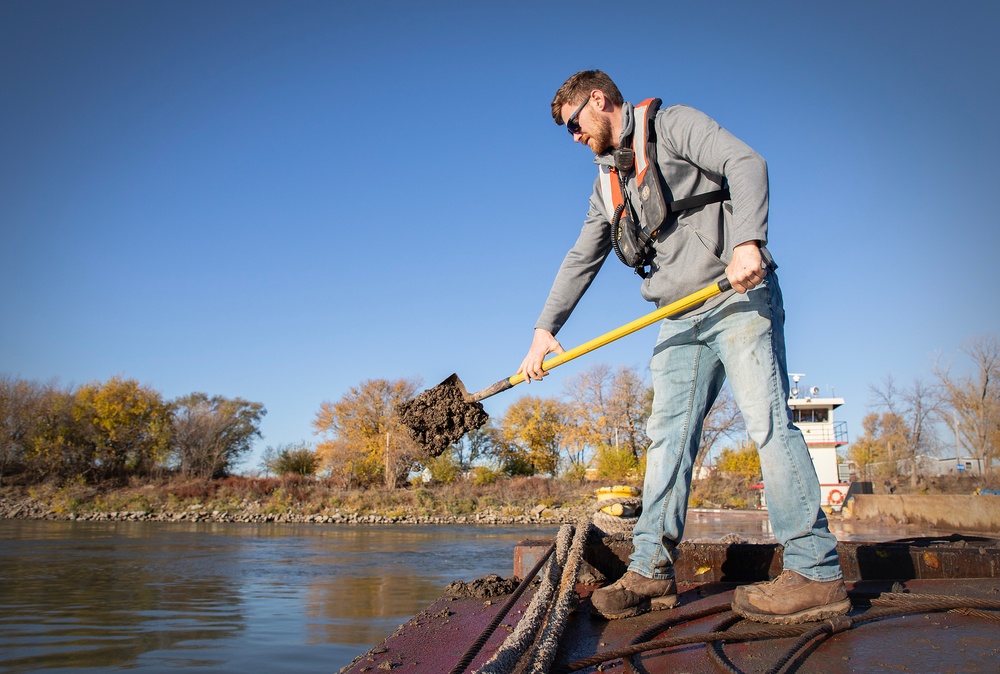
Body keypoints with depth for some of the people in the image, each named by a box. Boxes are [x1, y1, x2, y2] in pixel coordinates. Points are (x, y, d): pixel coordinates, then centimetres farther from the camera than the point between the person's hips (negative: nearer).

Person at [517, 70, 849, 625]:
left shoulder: (671, 124, 2)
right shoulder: (609, 183, 22)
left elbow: (744, 163, -13)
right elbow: (580, 260, 21)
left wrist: (747, 240, -29)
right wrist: (545, 328, 13)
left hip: (739, 297, -7)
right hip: (681, 322, 7)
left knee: (766, 420, -13)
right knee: (667, 435, 0)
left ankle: (816, 572, -9)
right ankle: (651, 570, 3)